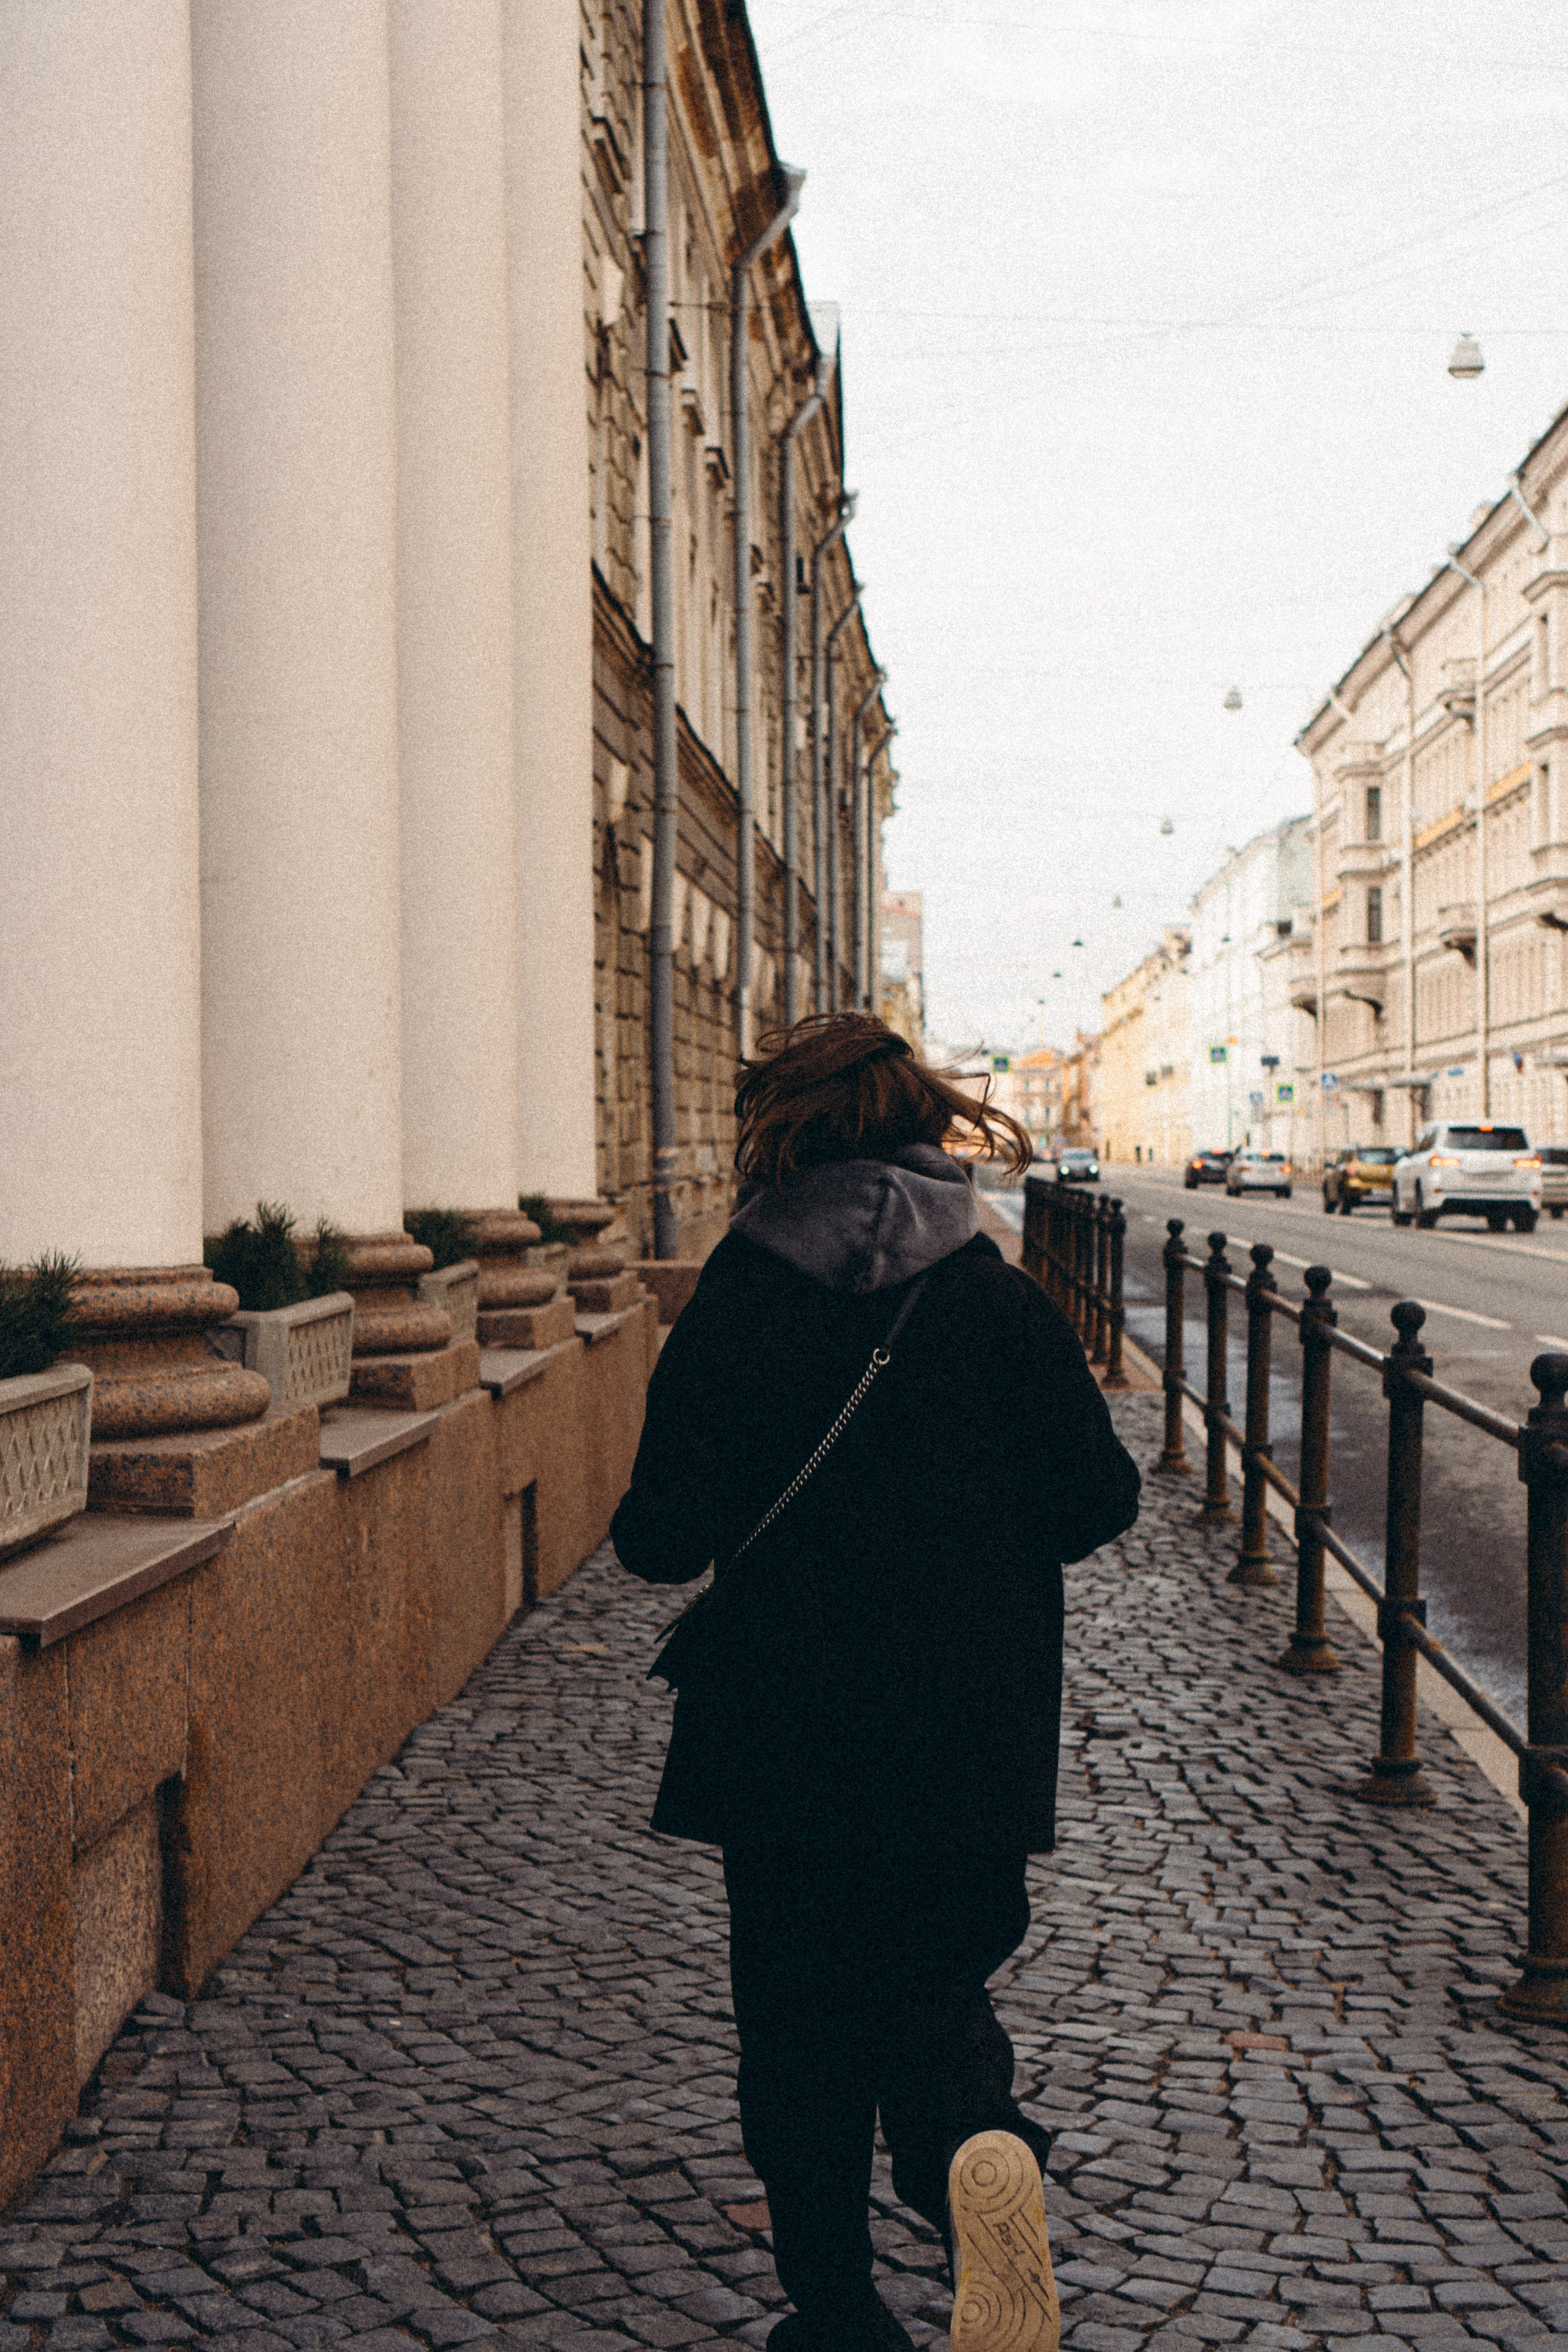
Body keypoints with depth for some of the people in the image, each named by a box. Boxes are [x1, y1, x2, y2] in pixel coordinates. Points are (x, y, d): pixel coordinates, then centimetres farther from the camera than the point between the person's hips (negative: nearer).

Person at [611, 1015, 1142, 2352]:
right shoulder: (1004, 1304, -4)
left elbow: (667, 1540, -10)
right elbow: (1097, 1505, -2)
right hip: (965, 1739, 1)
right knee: (933, 1977, 17)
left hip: (779, 1736, -1)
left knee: (798, 2014, 14)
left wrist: (654, 1525, 13)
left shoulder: (733, 1311, -9)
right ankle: (977, 2143, -12)